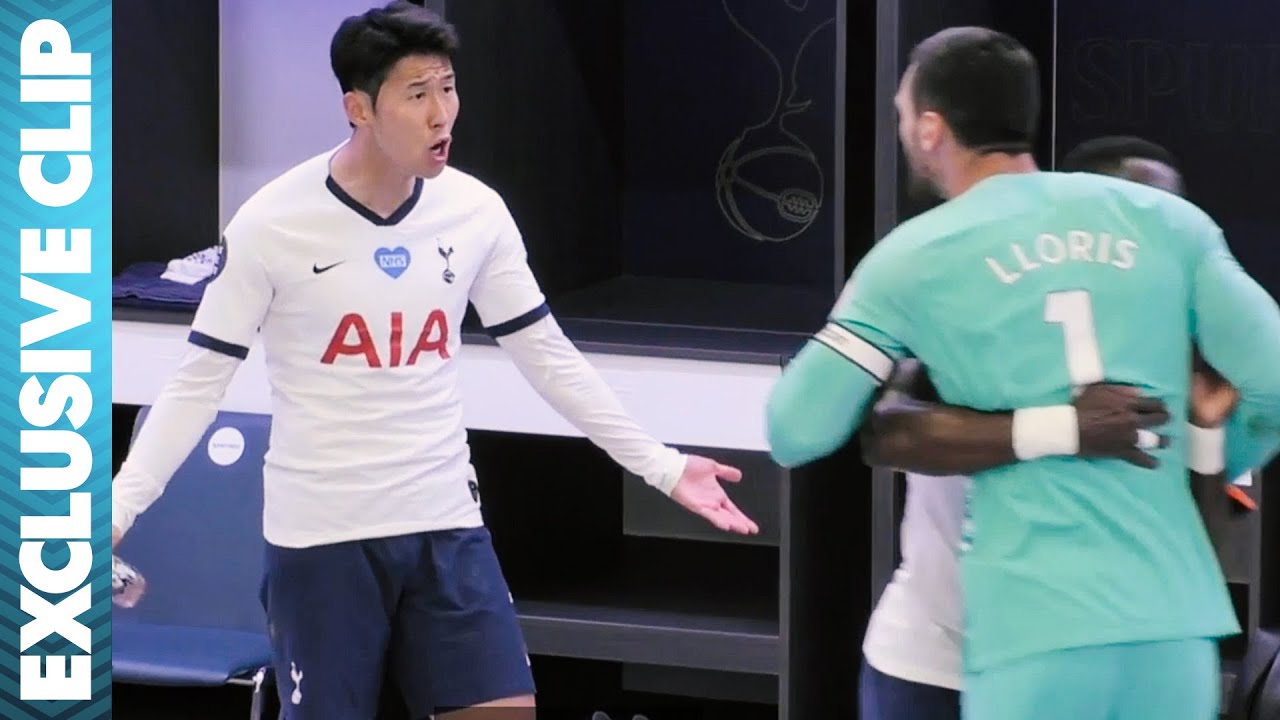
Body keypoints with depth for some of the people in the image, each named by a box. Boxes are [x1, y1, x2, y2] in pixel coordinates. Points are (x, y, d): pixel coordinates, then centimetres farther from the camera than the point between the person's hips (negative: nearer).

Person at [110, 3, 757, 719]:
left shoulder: (476, 211, -1)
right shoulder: (271, 225, -12)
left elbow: (549, 357, 10)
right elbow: (199, 382, -7)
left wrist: (663, 466, 8)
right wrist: (117, 508, -16)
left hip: (447, 528, 3)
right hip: (320, 537, -3)